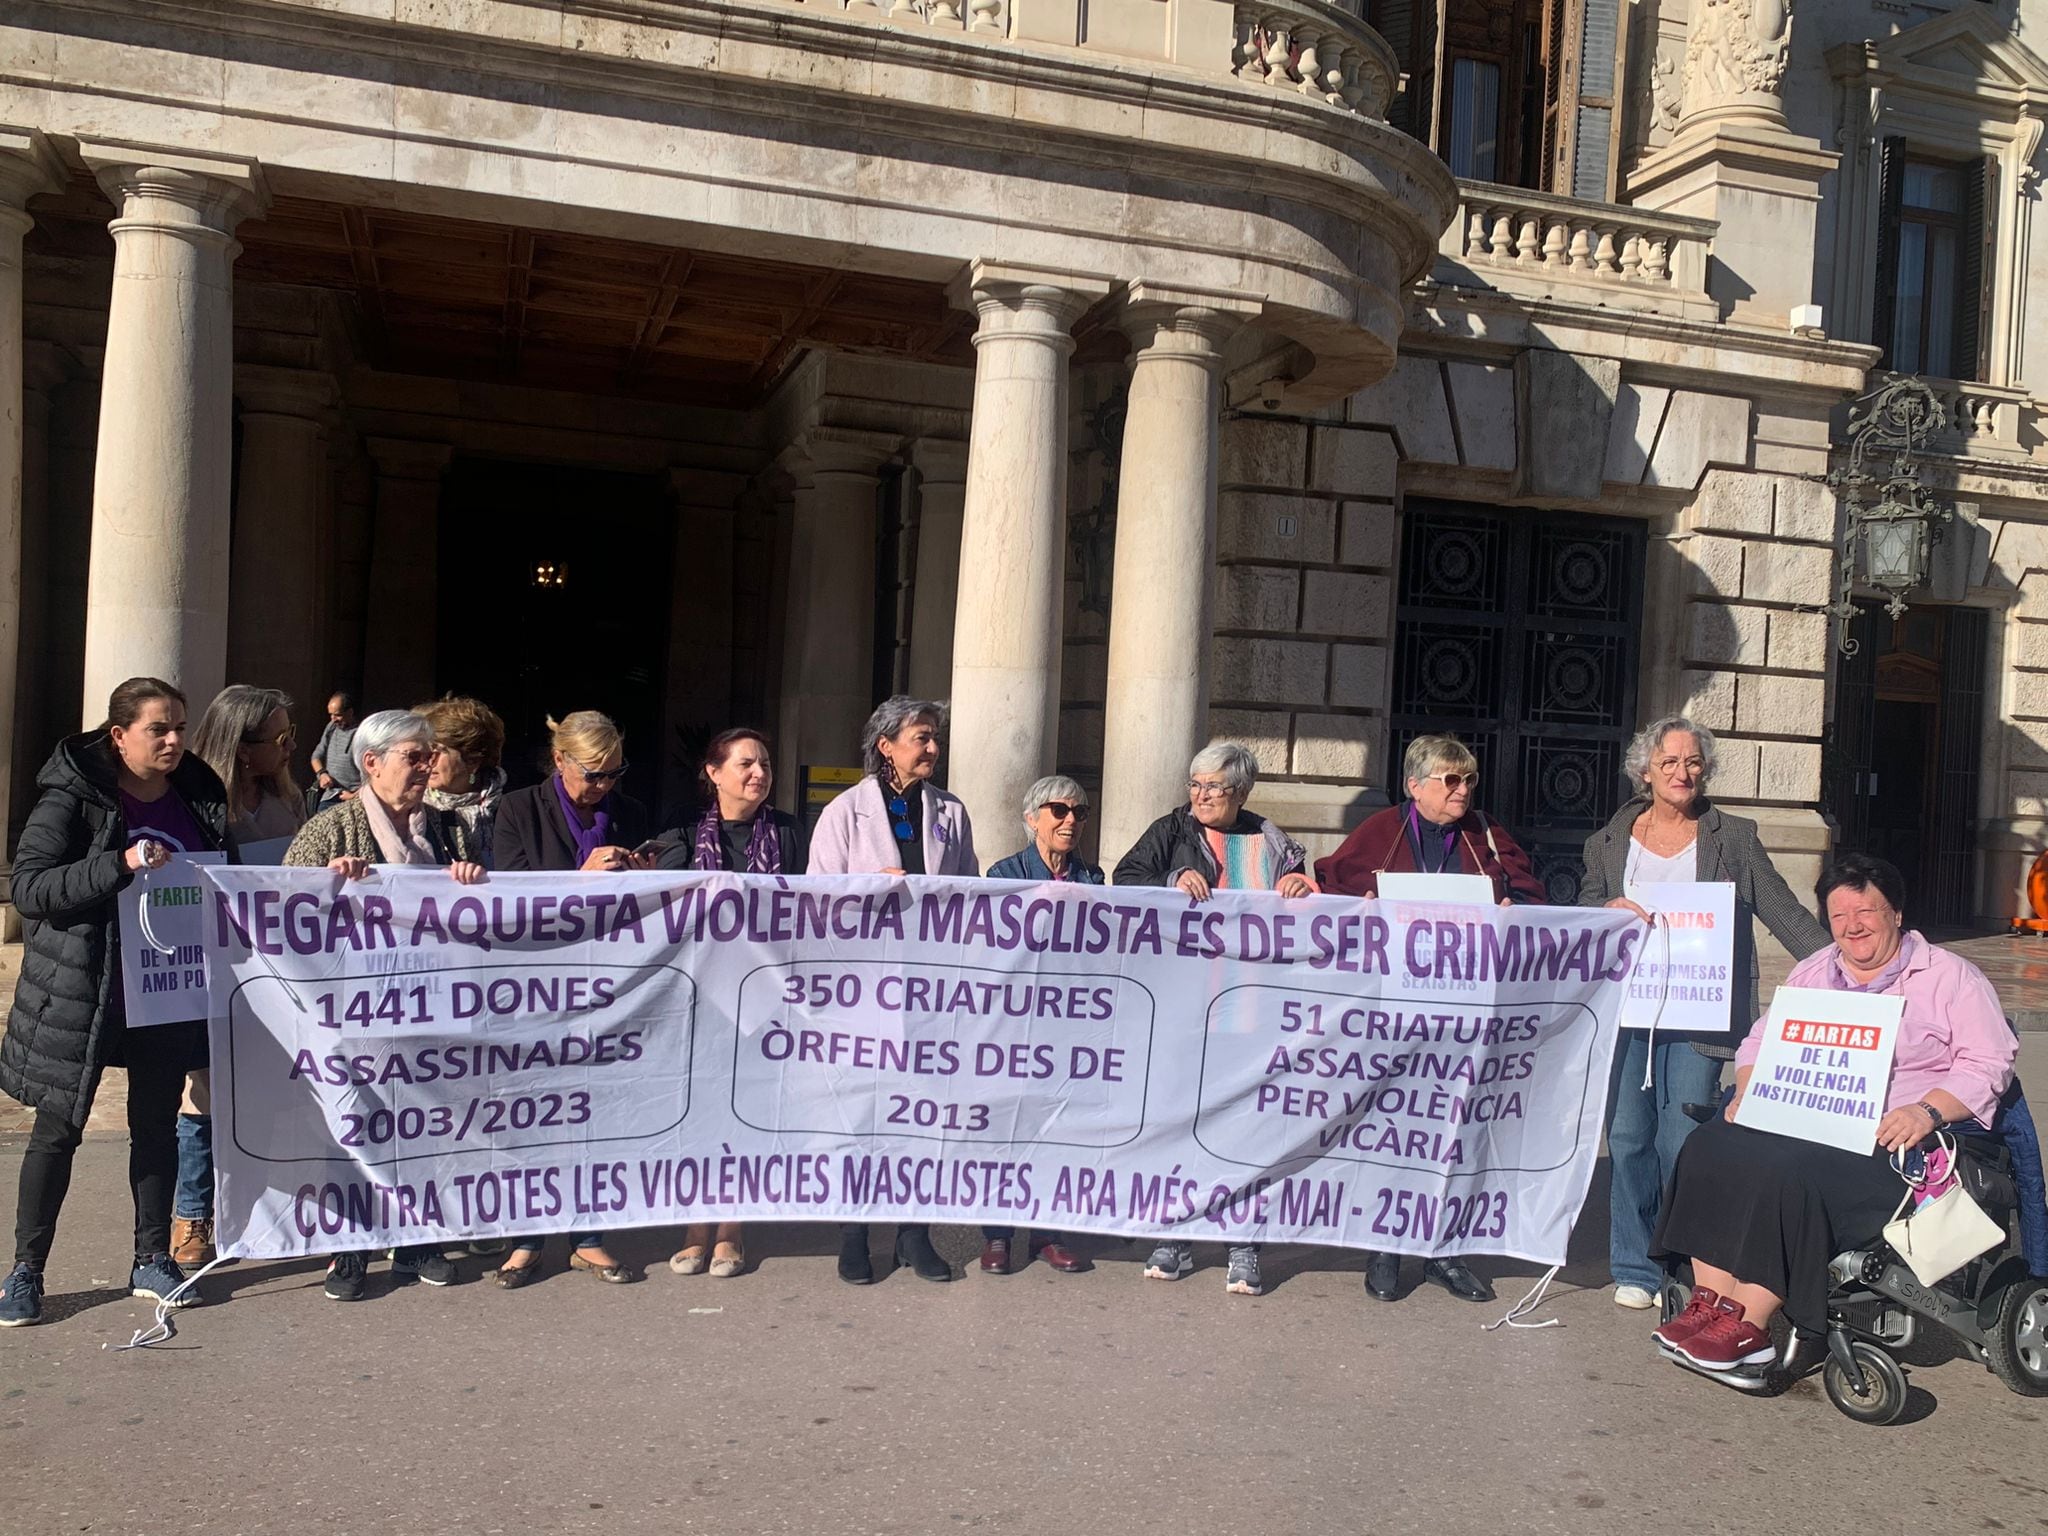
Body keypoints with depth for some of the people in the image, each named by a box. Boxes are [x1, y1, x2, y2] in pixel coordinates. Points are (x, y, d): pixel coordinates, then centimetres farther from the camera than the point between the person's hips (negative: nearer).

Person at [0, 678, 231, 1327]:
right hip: (82, 990, -4)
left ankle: (153, 1260, 24)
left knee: (157, 1123, 12)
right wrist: (121, 865, -27)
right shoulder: (73, 798, -10)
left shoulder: (199, 798, 5)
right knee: (58, 1128, 4)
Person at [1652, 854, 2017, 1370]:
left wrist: (1928, 1111, -22)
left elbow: (1990, 1063, -5)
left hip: (1889, 1139, -6)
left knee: (1789, 1169, -34)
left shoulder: (1950, 976, 4)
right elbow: (1760, 1043, 22)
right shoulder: (1812, 973, 21)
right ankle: (1709, 1301, -23)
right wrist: (1749, 1092, 1)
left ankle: (1748, 1323, -26)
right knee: (1709, 1146, -22)